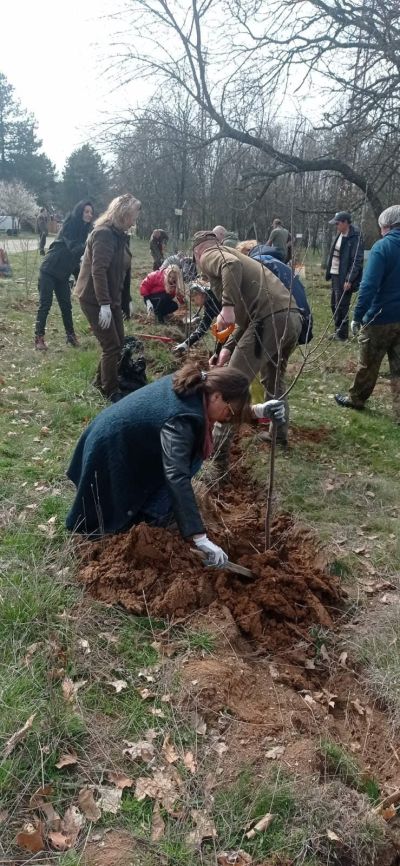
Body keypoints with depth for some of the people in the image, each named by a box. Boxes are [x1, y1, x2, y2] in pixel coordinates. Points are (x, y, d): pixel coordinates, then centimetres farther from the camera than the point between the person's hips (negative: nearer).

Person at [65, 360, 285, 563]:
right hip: (111, 454, -9)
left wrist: (258, 410, -9)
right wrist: (201, 539, -46)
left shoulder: (194, 385, -10)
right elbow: (177, 477, -44)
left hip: (123, 442, 9)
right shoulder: (179, 419, -37)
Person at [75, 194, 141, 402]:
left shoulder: (120, 235, 11)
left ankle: (101, 381, 30)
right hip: (94, 299, -9)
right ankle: (111, 392, 10)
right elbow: (98, 270, -26)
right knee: (112, 345, -4)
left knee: (119, 343, 13)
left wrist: (126, 300, 13)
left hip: (112, 298, 9)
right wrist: (104, 304, -30)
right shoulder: (104, 233, -18)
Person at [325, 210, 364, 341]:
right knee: (334, 305, 16)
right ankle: (338, 331, 29)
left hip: (344, 278, -9)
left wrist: (349, 279, -23)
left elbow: (357, 261, -19)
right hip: (335, 275, 9)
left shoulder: (355, 237, -15)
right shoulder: (340, 235, 11)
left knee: (341, 306, -2)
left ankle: (342, 335, 9)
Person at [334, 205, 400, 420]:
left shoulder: (382, 246, -12)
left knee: (368, 364, 12)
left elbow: (369, 286, -20)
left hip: (380, 318, -5)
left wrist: (357, 316, -16)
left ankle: (356, 399, 31)